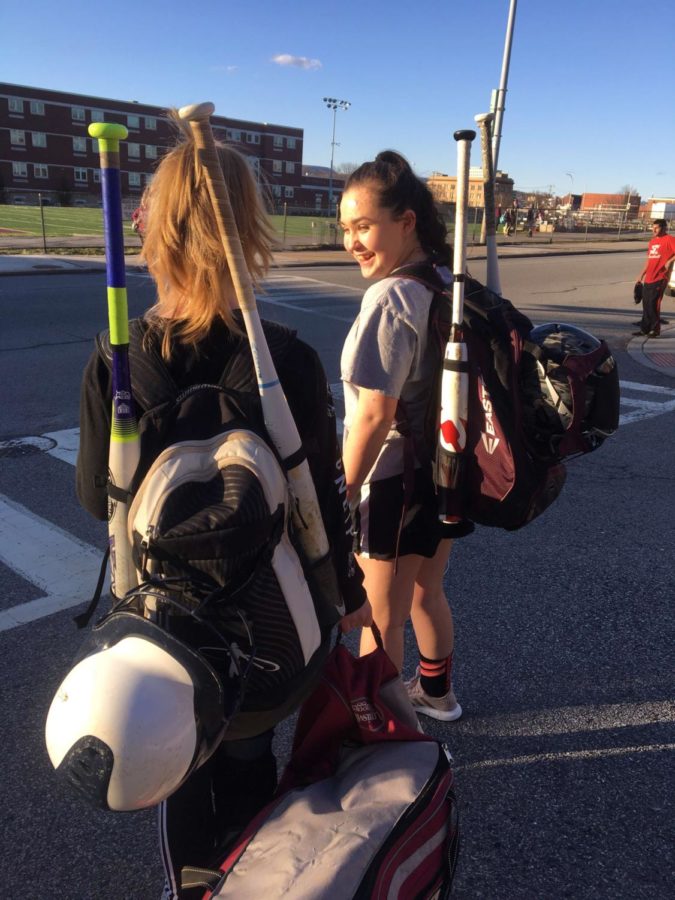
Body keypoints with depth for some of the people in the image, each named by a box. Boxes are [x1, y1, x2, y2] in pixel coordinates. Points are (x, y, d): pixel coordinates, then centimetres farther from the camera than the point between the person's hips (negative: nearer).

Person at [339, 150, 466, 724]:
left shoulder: (390, 298, -22)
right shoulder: (453, 285, 4)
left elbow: (374, 415, -25)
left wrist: (342, 494, -15)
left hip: (393, 481, -9)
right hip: (447, 470, 9)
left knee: (382, 617, 11)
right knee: (427, 594, 27)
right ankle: (436, 691, 49)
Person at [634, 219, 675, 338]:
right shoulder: (653, 241, 18)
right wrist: (641, 275, 22)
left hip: (659, 278, -7)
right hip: (648, 279, 8)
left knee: (653, 304, -8)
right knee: (646, 304, 9)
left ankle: (655, 330, 2)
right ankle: (645, 328, 18)